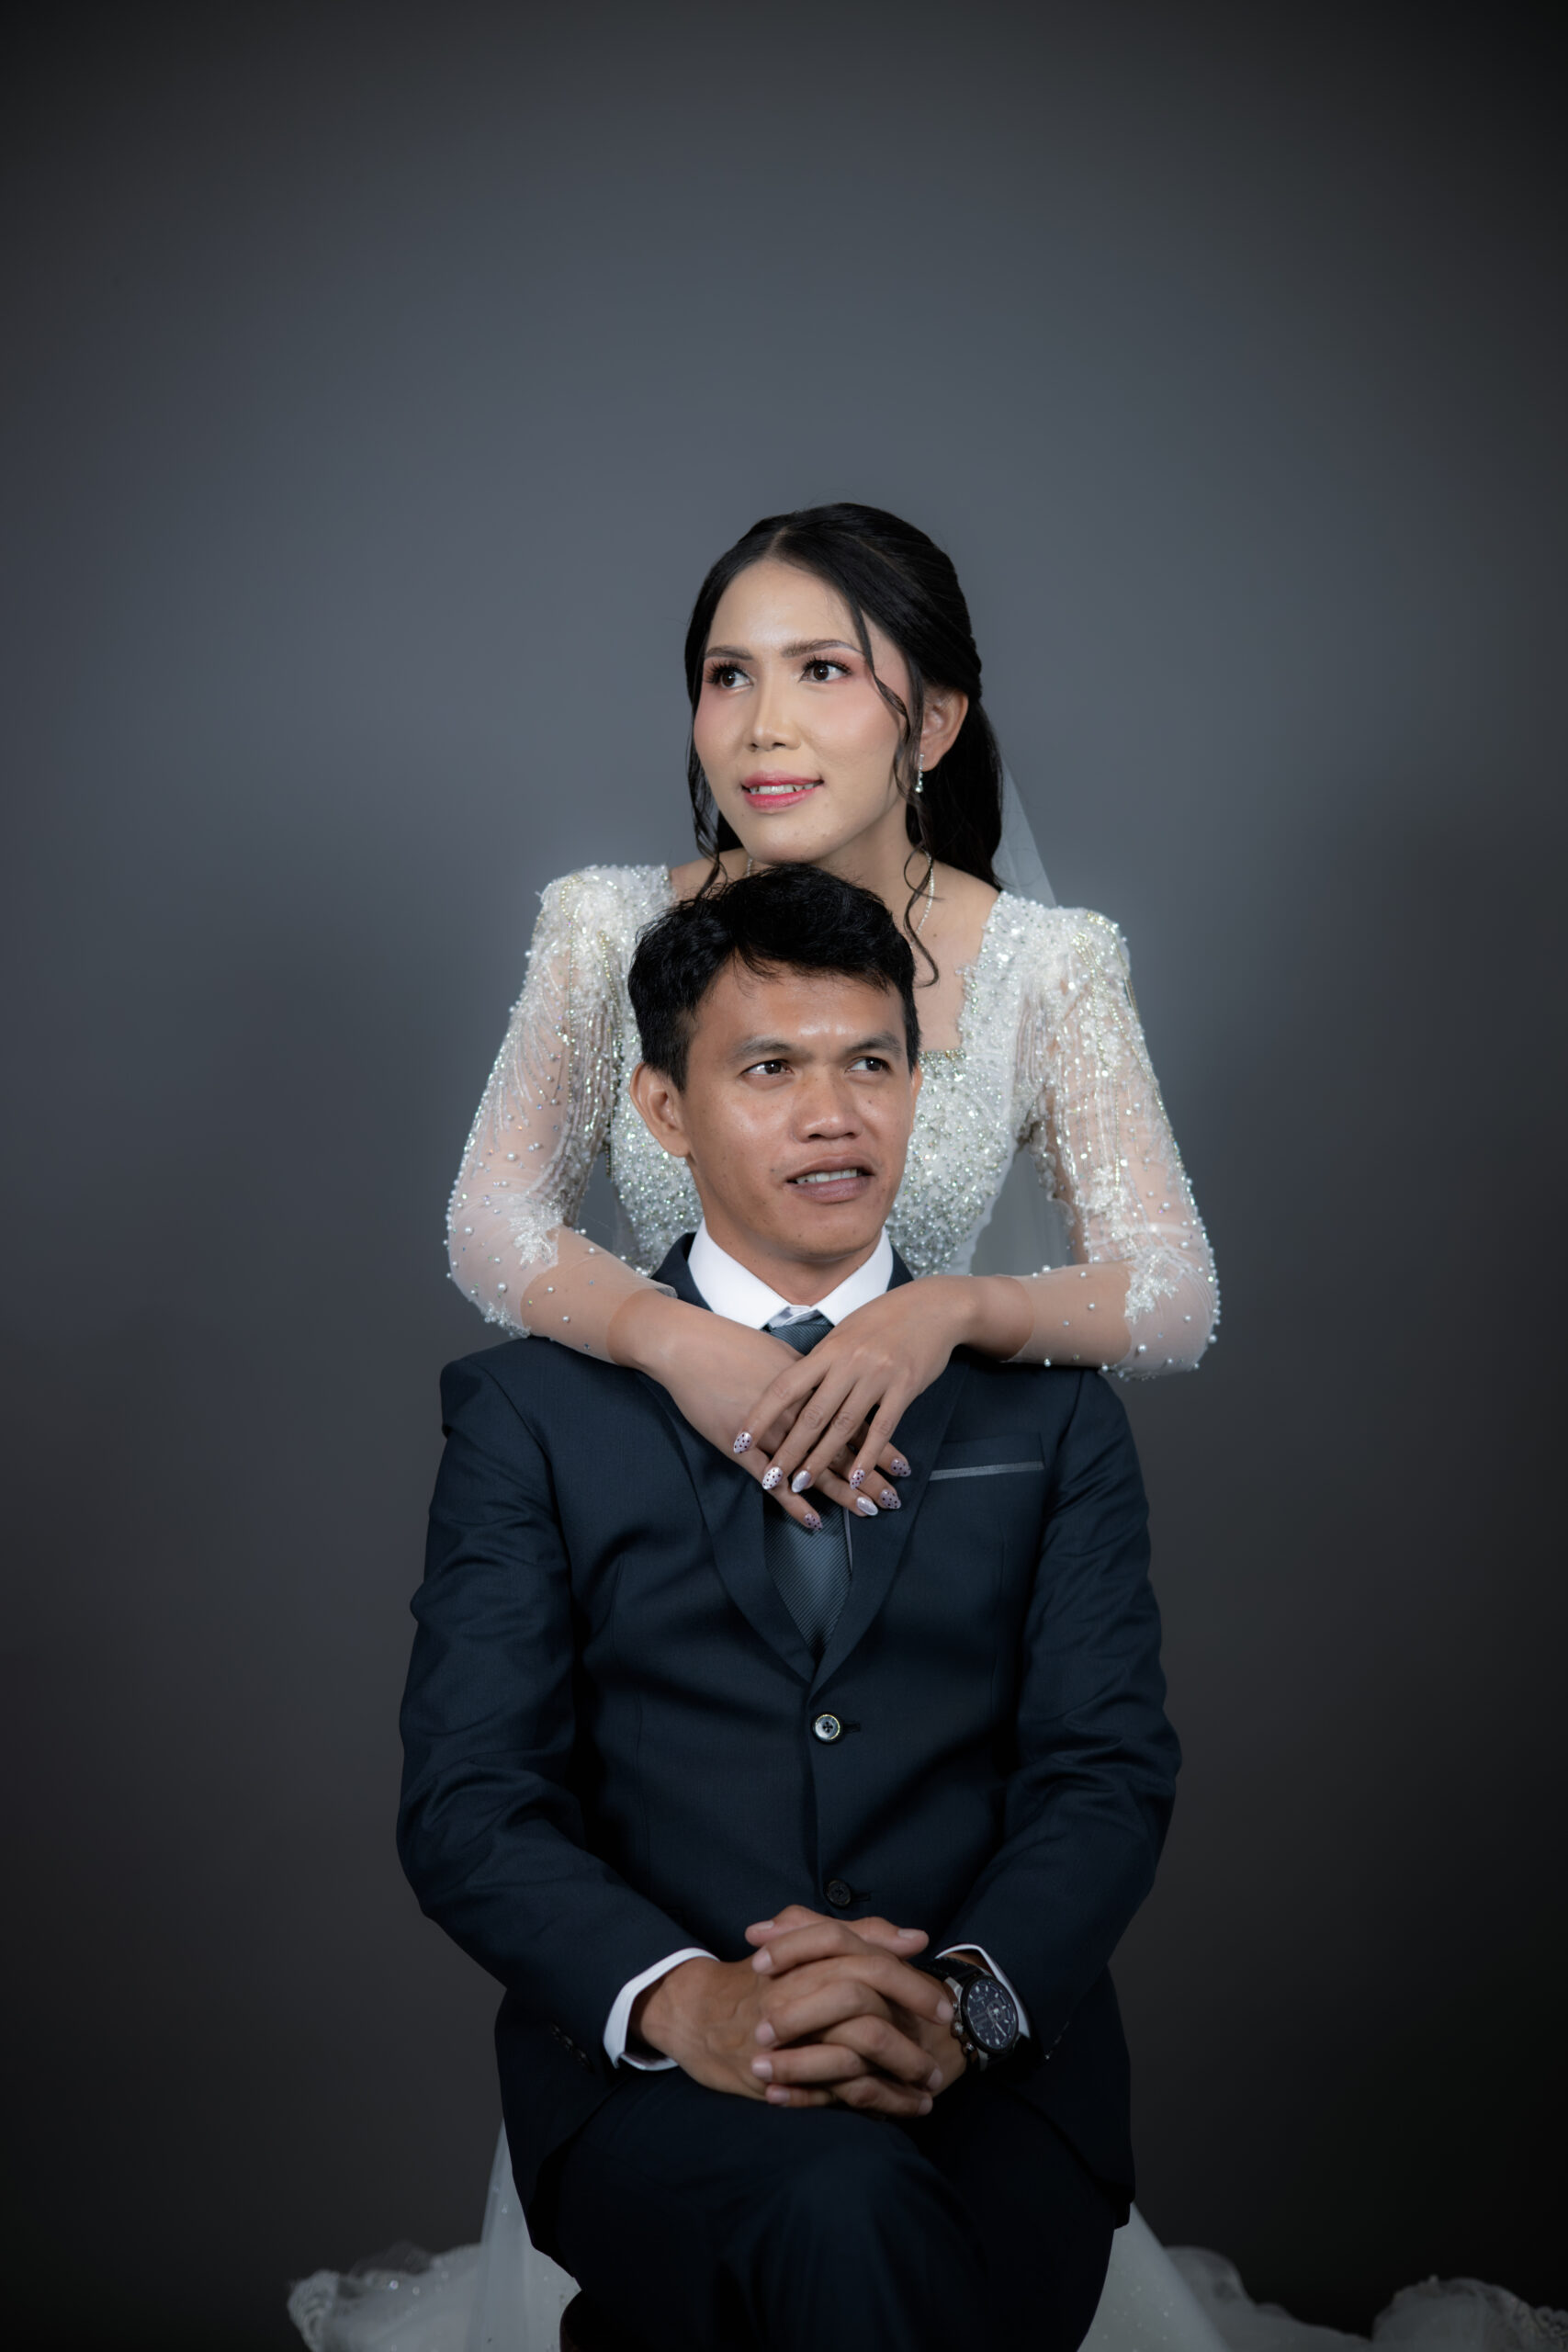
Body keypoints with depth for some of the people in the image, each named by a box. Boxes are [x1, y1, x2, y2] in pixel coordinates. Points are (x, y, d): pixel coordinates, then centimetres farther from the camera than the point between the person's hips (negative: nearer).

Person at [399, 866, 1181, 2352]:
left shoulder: (1045, 1405, 12)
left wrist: (960, 1998, -17)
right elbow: (466, 1798, -1)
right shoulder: (531, 1409, 8)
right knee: (843, 2213, -34)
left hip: (989, 2064, 2)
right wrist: (685, 1997, -20)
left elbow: (1110, 1769, 4)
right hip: (651, 2068, -1)